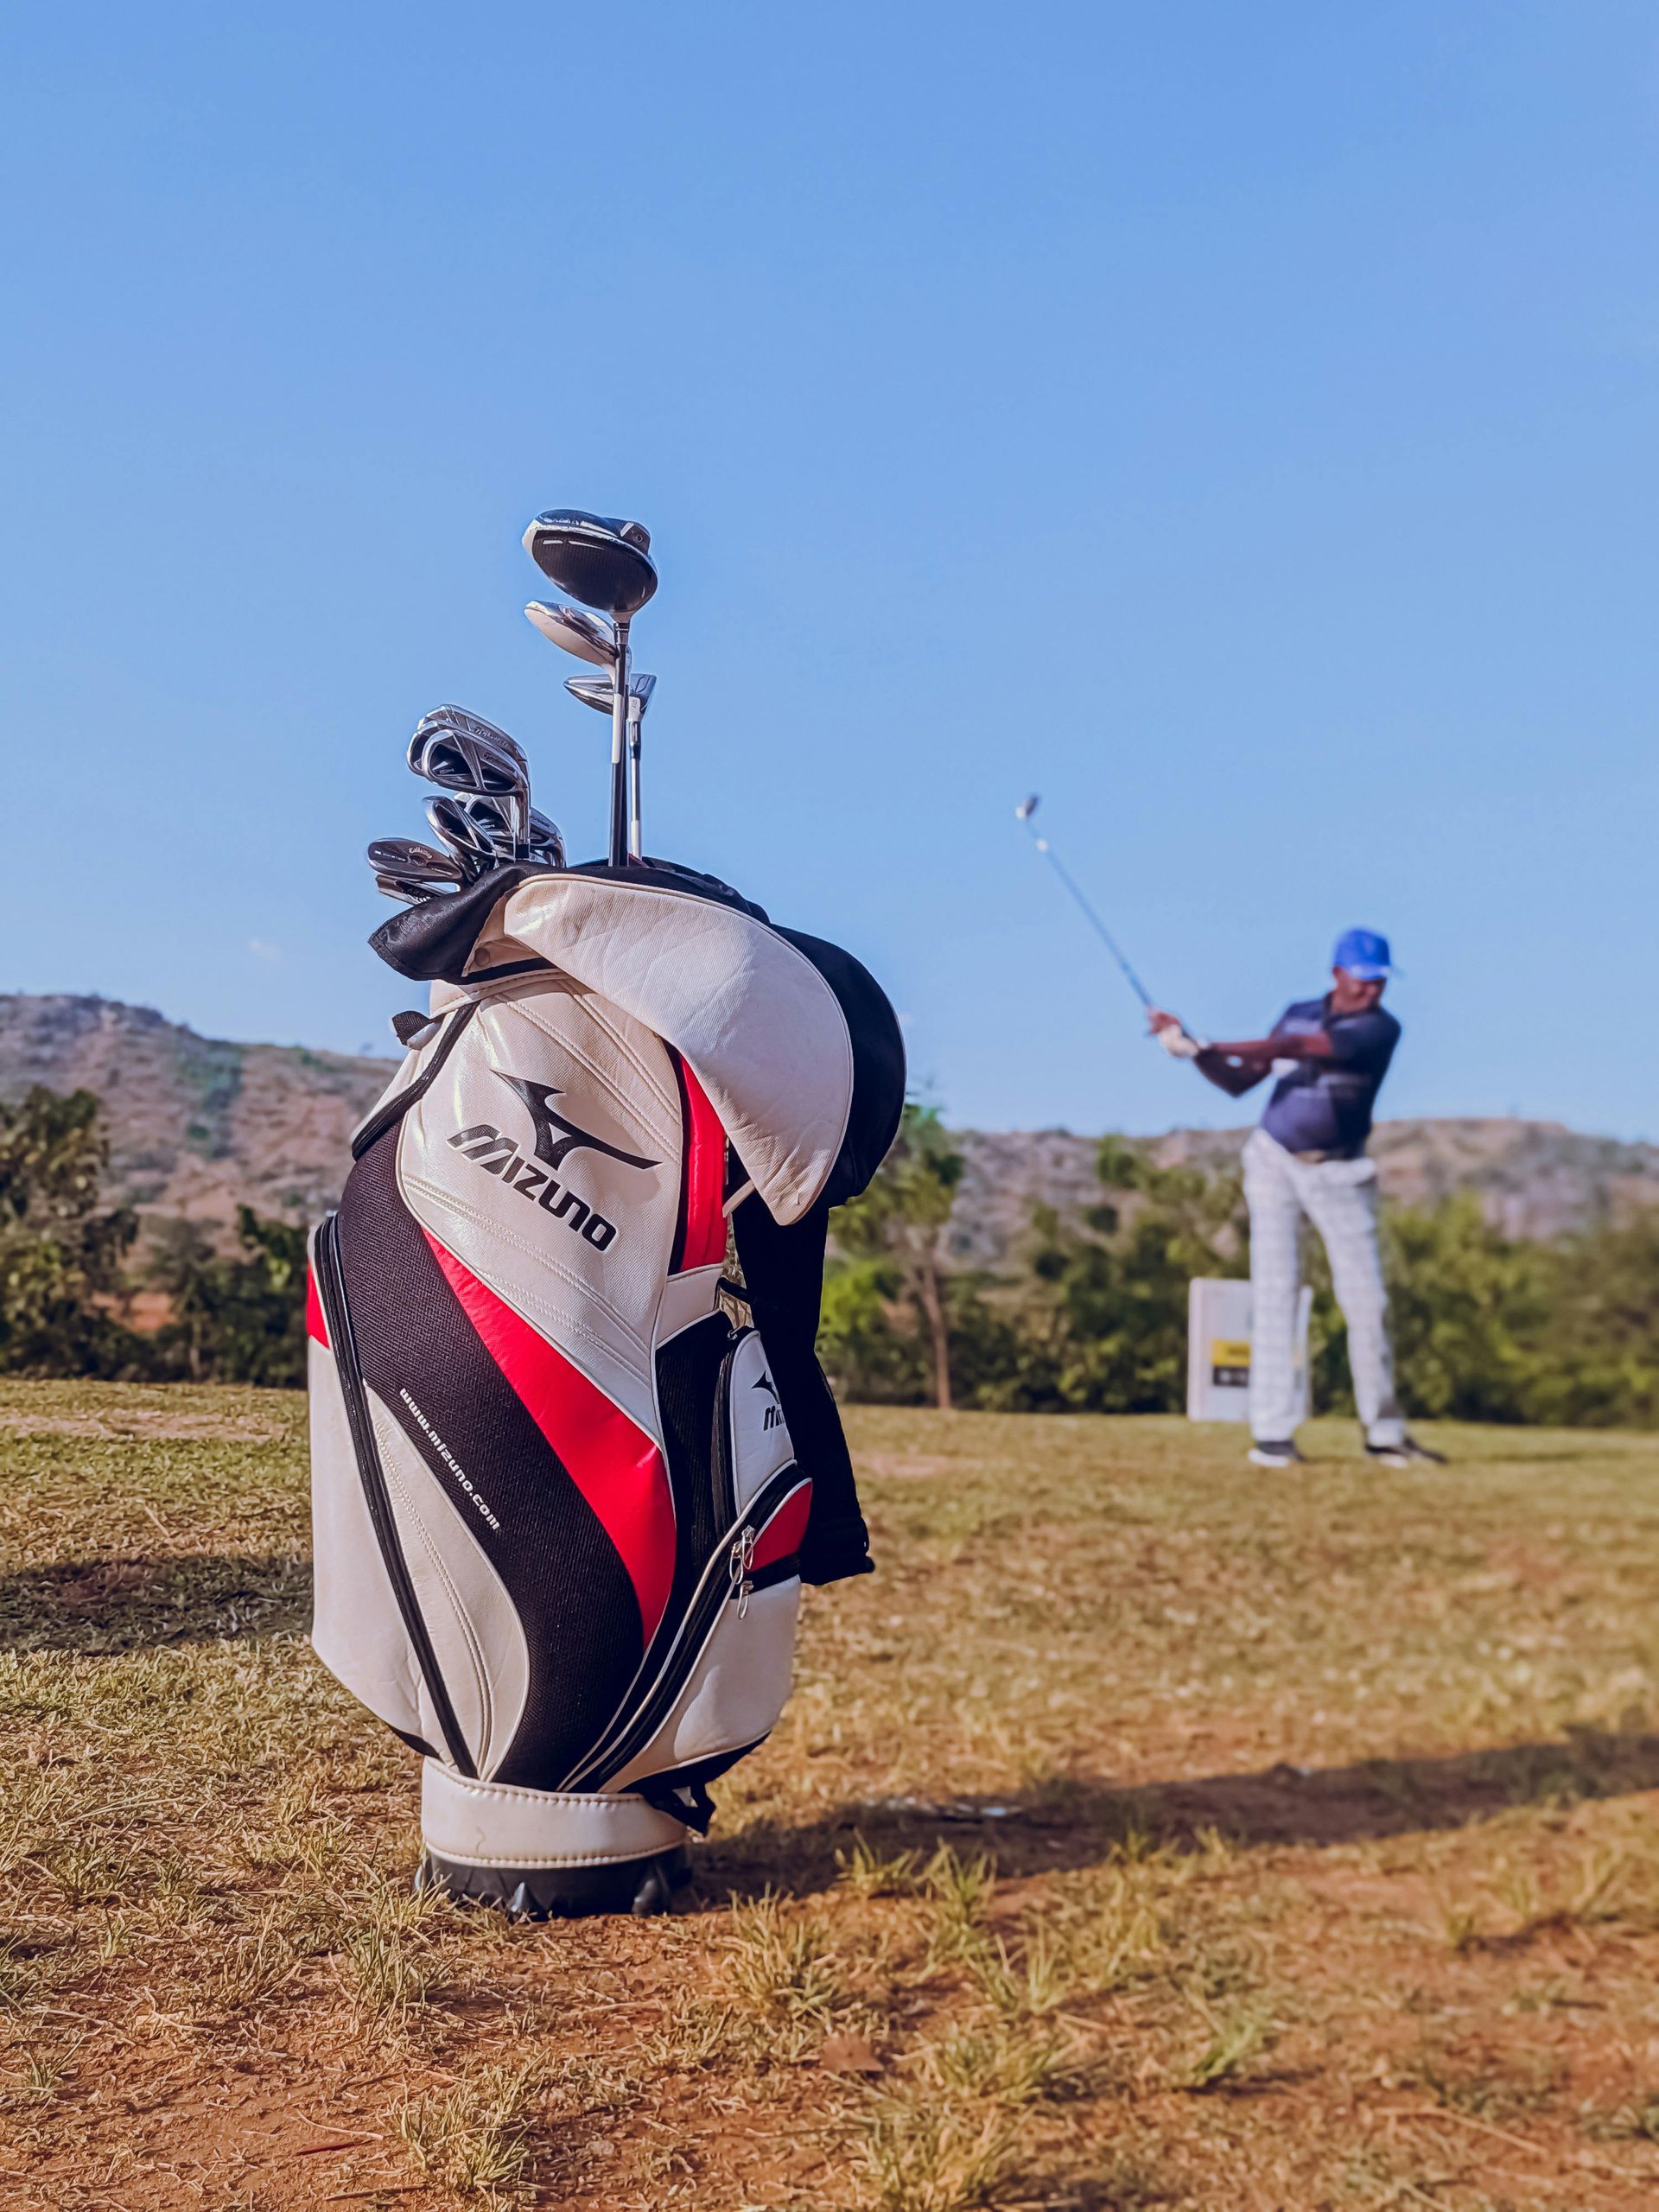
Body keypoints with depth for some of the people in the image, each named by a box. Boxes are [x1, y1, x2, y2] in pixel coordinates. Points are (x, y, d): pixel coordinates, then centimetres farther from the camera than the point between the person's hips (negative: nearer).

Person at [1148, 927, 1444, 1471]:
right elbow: (1238, 1082, 7)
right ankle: (1272, 1433, -4)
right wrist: (1194, 1050, -11)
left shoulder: (1379, 1028, -11)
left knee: (1367, 1301, -1)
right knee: (1275, 1293, -4)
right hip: (1275, 1162, 2)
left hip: (1338, 1175, -2)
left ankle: (1383, 1432, 13)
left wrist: (1210, 1045, -30)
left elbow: (1296, 1048, -25)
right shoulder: (1299, 1014, 5)